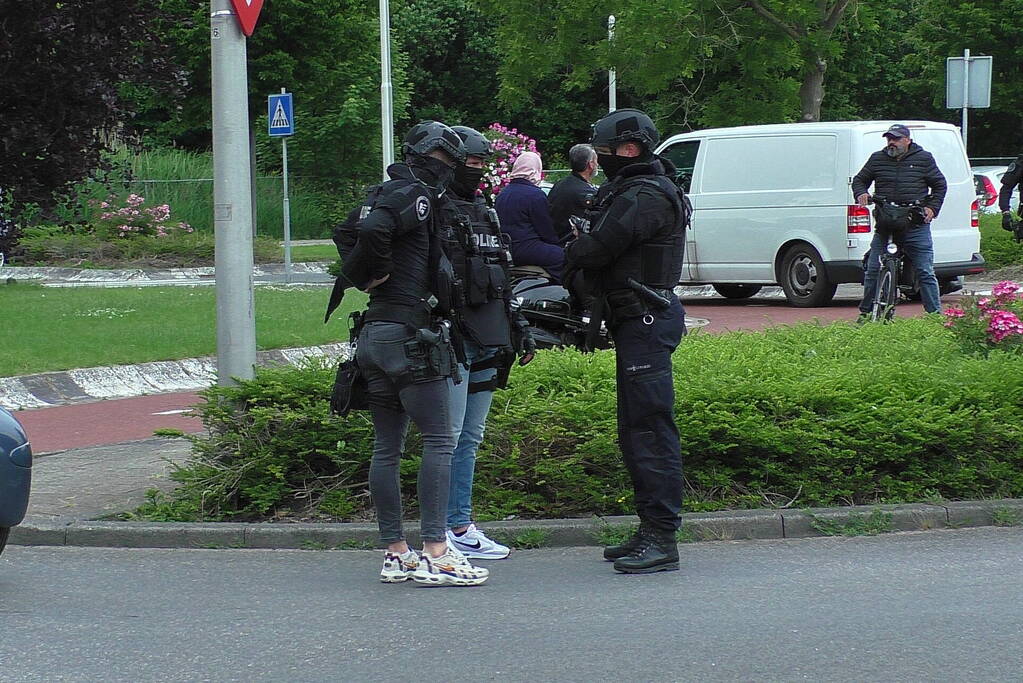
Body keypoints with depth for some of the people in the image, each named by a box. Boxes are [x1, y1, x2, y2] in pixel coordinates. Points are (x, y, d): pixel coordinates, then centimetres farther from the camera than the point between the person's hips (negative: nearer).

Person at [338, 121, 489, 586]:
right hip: (410, 334, -10)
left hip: (373, 336, 10)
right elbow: (373, 230, -26)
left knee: (386, 447, 10)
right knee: (439, 441, -7)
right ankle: (435, 553, -11)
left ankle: (395, 554, 14)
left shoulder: (386, 193, 19)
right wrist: (380, 272, -12)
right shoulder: (415, 195, -9)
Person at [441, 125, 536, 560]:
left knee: (471, 438, 12)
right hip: (451, 339, -9)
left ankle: (462, 528, 17)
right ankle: (445, 530, -4)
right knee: (449, 436, -8)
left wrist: (519, 329, 21)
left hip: (487, 341, 9)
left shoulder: (486, 214, 19)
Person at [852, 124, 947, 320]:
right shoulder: (877, 159, 12)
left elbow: (939, 185, 14)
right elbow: (859, 179, 22)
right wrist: (861, 193, 0)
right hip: (884, 226, 2)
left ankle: (935, 313, 1)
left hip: (916, 225, -2)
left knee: (925, 272, -3)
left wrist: (932, 208, 2)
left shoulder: (923, 158, 8)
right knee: (873, 270, 1)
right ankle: (866, 312, 13)